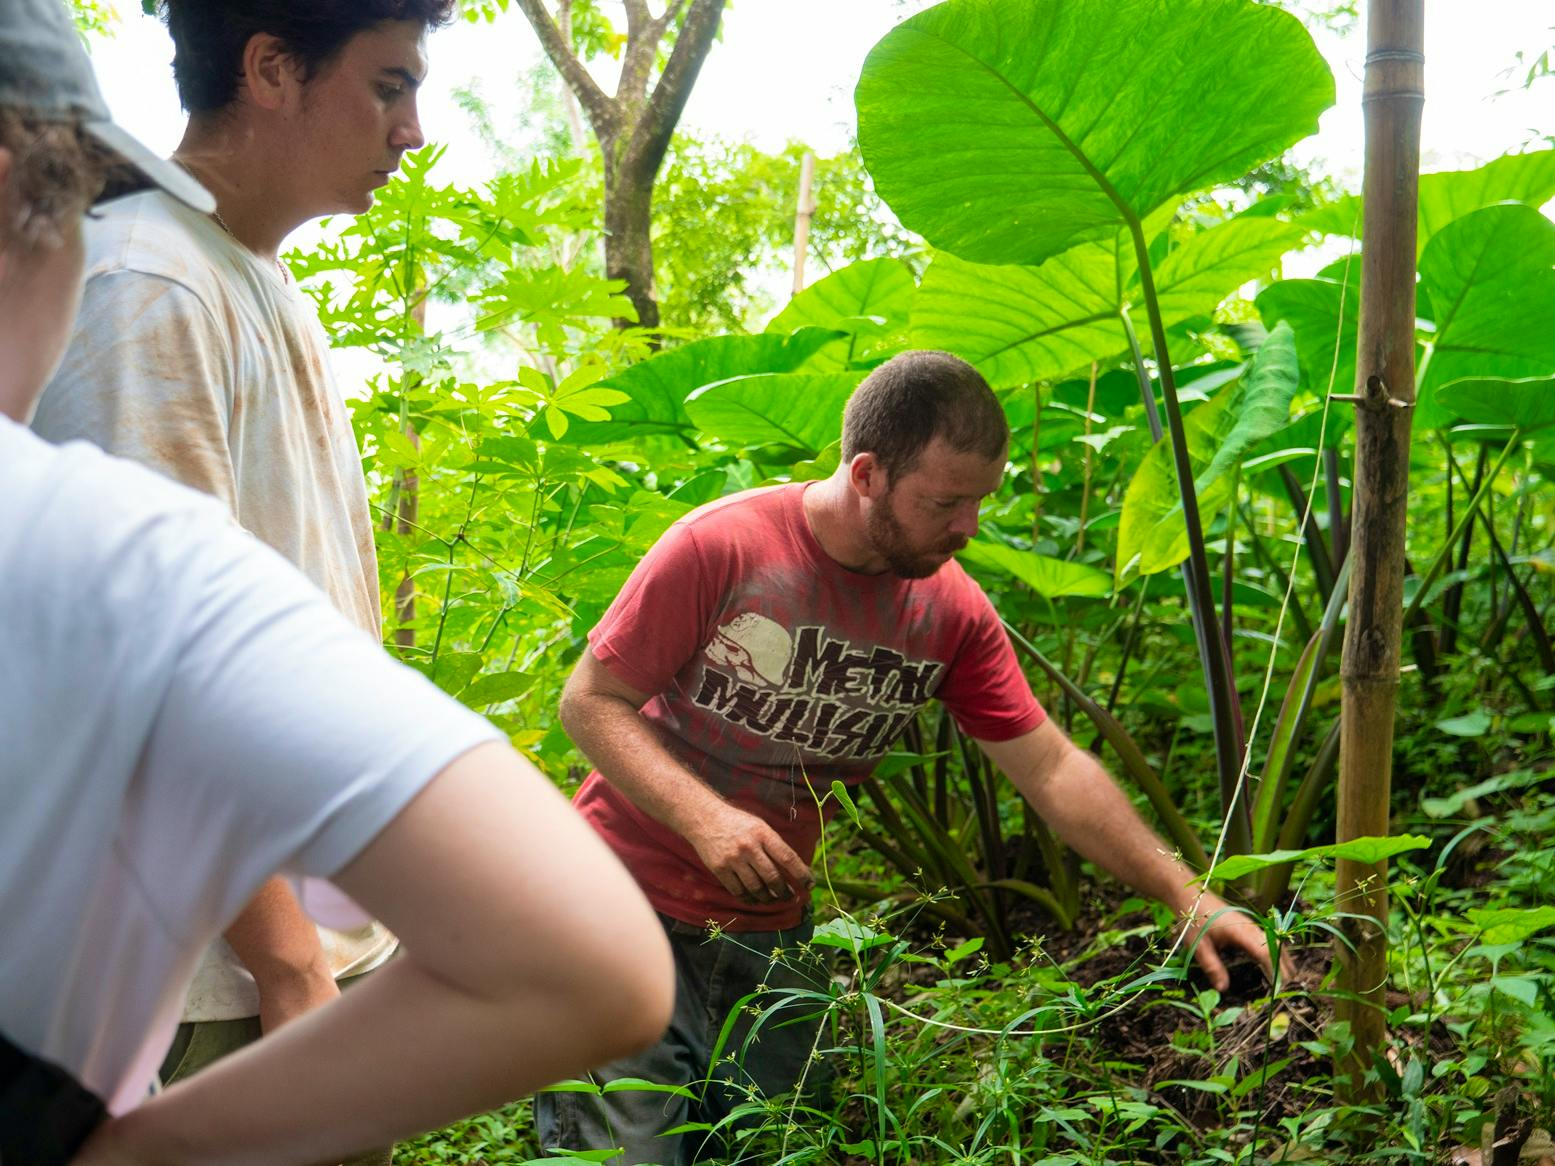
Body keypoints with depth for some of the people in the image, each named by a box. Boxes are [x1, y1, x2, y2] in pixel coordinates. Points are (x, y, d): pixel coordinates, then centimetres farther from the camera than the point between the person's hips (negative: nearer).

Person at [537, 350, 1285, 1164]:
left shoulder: (952, 613, -5)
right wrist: (703, 816, -26)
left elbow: (1053, 771, -2)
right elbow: (589, 703, -13)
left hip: (768, 934, 4)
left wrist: (1190, 899, -8)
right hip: (632, 904, -4)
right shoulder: (723, 547, -18)